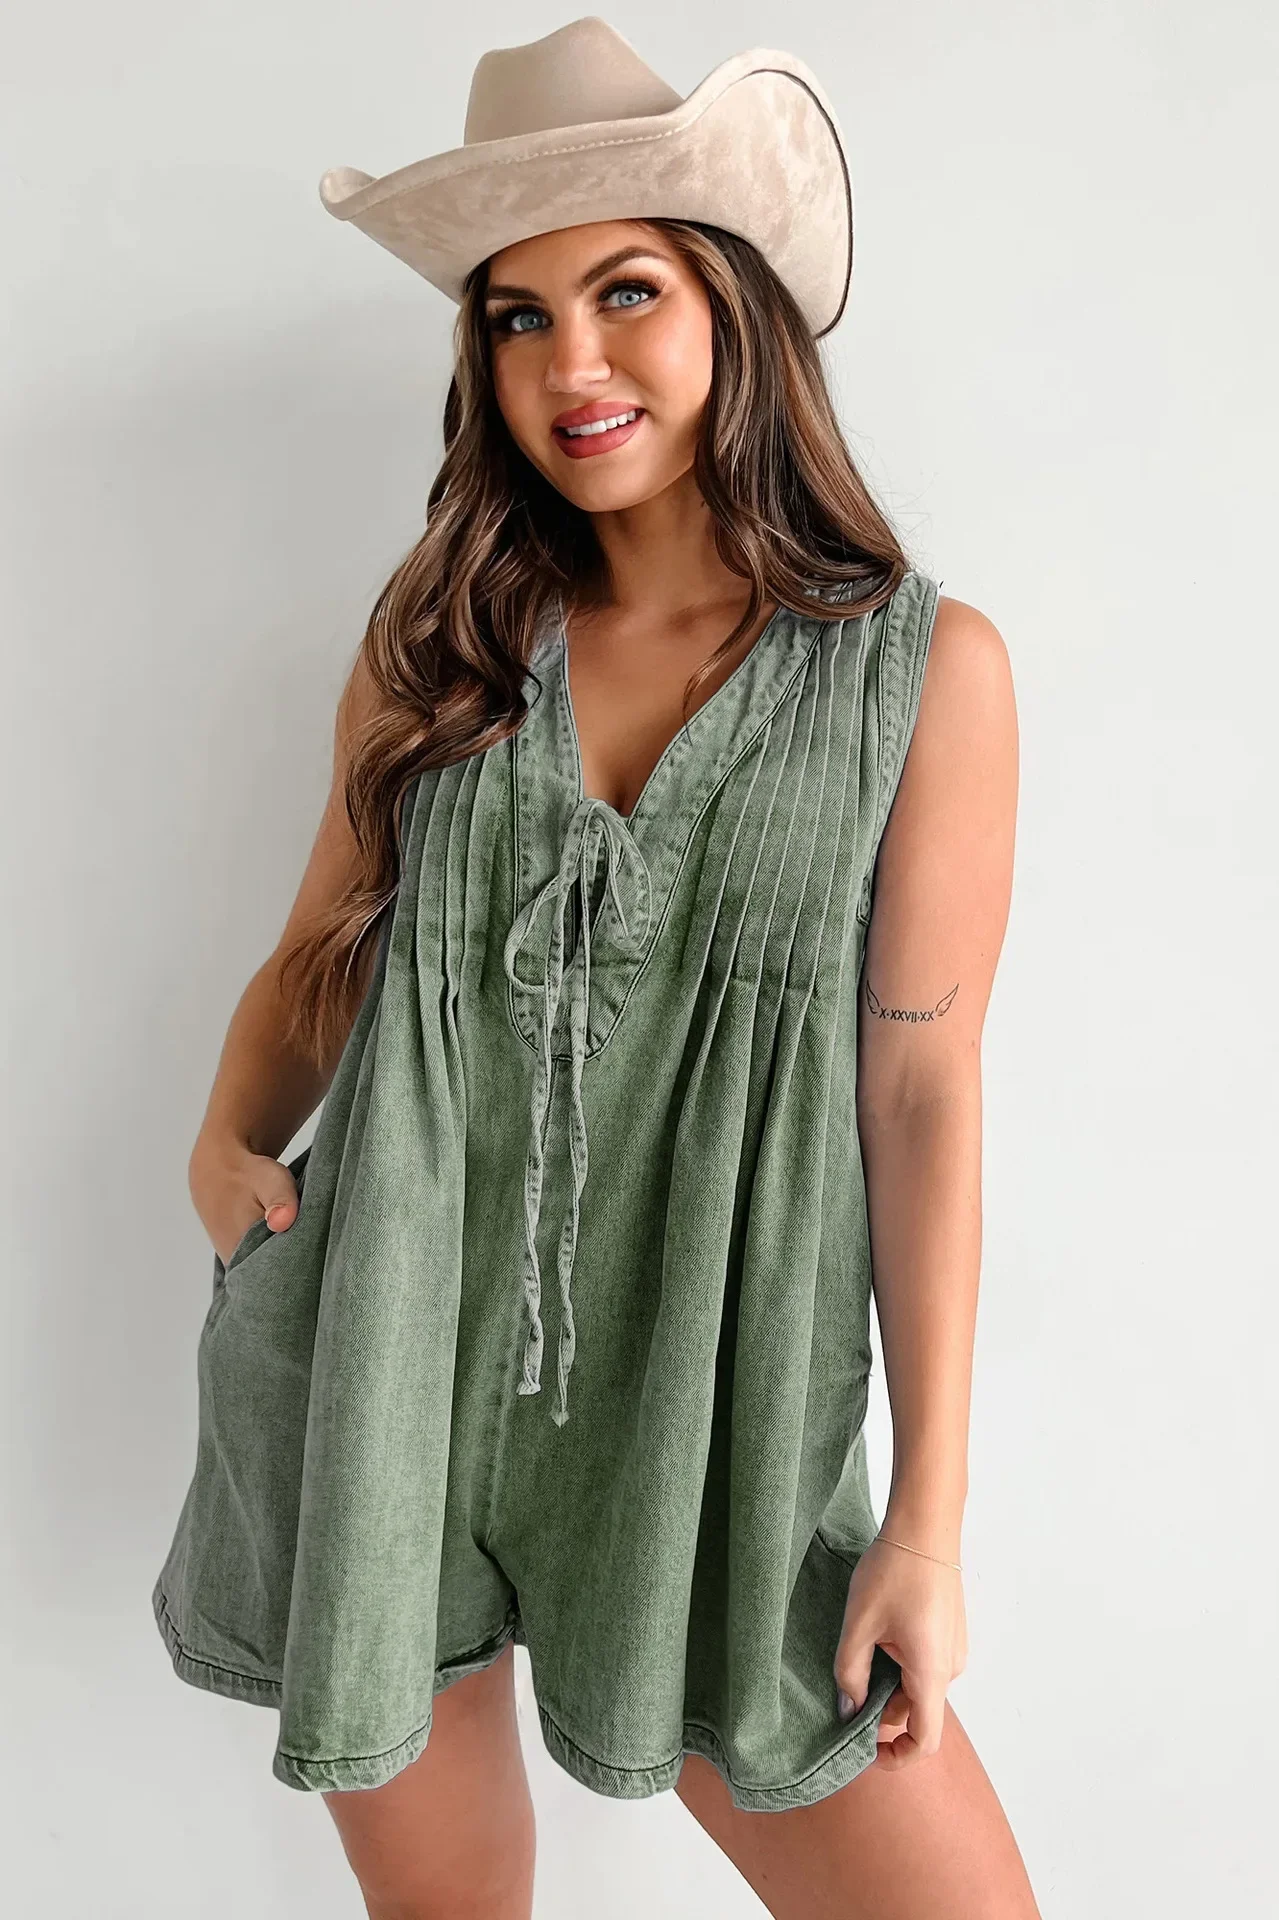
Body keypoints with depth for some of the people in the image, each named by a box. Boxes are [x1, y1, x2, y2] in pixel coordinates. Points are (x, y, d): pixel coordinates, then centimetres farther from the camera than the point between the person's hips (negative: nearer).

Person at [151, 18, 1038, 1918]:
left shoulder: (927, 671, -4)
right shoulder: (440, 635, 4)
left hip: (706, 1406, -1)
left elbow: (920, 1091, -6)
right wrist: (228, 1135, -9)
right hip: (384, 1375, 2)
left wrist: (929, 1516, -5)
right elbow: (320, 949, 11)